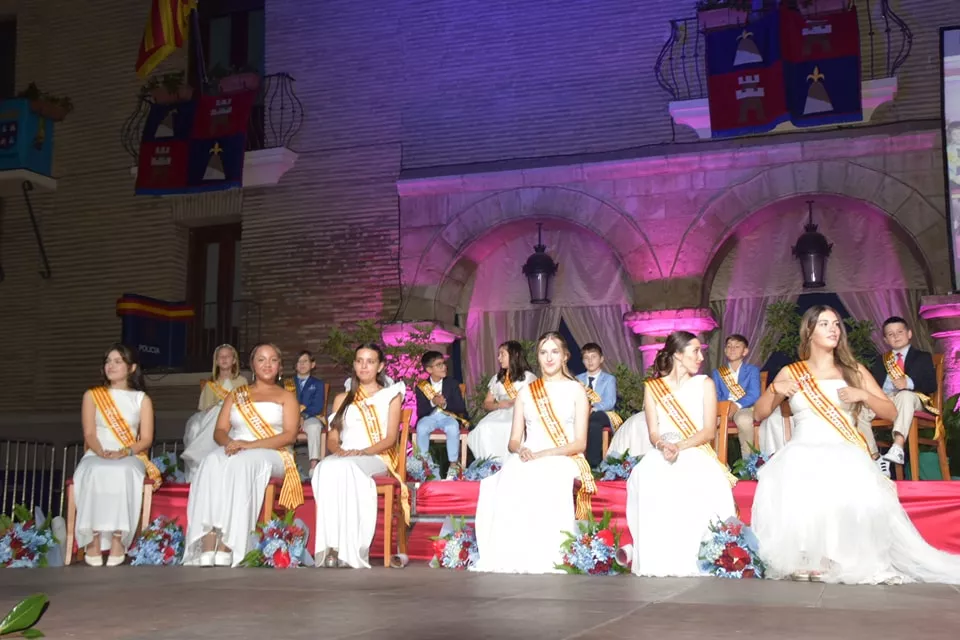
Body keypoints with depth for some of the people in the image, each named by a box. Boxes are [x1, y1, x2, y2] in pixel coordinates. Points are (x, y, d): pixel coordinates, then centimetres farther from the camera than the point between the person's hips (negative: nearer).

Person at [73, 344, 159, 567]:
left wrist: (124, 452, -16)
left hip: (129, 458, 0)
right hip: (96, 457, 1)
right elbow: (89, 434, 3)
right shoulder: (92, 396, 16)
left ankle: (118, 538, -36)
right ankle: (94, 538, -35)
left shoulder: (142, 399, 14)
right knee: (96, 473, -37)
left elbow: (146, 439, 4)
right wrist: (101, 452, -19)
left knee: (122, 472, -37)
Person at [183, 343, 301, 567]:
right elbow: (219, 431, 14)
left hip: (272, 456, -3)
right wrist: (229, 443, -12)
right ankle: (207, 550, -47)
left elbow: (289, 435, -2)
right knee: (212, 463, -34)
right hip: (234, 453, 3)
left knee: (241, 464, -39)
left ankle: (225, 549, -46)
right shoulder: (236, 395, 25)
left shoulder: (286, 397, 14)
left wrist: (250, 444, -15)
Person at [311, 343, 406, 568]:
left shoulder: (391, 396, 14)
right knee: (325, 468, -36)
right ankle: (330, 546, -42)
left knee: (346, 468, -39)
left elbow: (390, 439, 2)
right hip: (343, 458, 3)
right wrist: (338, 450, -10)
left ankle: (348, 550, -42)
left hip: (376, 458, -3)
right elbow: (331, 439, 15)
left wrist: (362, 451, -16)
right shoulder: (342, 399, 24)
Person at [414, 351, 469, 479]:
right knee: (421, 428, -32)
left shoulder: (453, 383, 2)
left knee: (453, 428, -34)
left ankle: (454, 464, -22)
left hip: (448, 416, -1)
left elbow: (461, 407, -3)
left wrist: (445, 404, -22)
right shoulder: (421, 386, 1)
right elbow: (421, 412, -4)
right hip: (430, 417, 1)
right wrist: (432, 403, -24)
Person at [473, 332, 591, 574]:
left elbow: (579, 443, 0)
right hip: (527, 460, 3)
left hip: (563, 460, -2)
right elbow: (513, 441, 14)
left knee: (541, 482, -38)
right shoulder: (525, 392, 19)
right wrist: (521, 450, -12)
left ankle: (540, 556, -35)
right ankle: (508, 555, -34)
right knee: (509, 479, -34)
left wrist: (542, 454, -14)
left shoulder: (576, 390, 10)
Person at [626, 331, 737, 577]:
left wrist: (679, 446, -14)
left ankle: (692, 561, -26)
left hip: (697, 454, 0)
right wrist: (662, 445, -17)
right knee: (648, 482, -35)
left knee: (704, 484, -37)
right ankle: (658, 563, -29)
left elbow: (709, 431, 1)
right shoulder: (652, 387, 12)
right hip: (662, 456, 0)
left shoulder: (705, 384, 10)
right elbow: (653, 433, 7)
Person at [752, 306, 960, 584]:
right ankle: (803, 560, -20)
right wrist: (775, 390, -3)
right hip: (802, 453, 0)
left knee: (854, 495, -36)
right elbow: (759, 413, 15)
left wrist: (863, 395, -6)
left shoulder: (854, 371, 15)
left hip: (845, 454, 0)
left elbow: (891, 412, 12)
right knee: (794, 493, -36)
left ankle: (856, 561, -20)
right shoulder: (790, 373, 14)